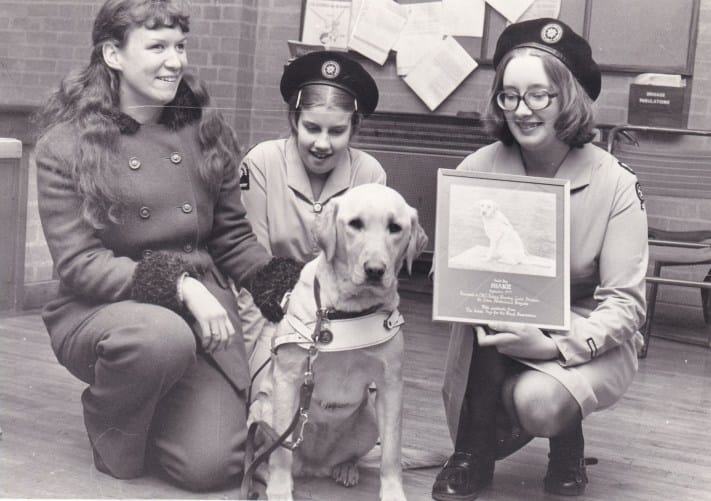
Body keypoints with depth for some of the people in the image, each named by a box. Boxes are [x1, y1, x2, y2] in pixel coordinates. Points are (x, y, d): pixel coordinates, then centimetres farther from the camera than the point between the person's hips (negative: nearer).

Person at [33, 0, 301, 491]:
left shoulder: (206, 130, 5)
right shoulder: (65, 146, -7)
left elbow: (234, 238, 10)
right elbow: (77, 263, -12)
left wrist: (290, 290, -7)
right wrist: (179, 286, -24)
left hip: (202, 305, 3)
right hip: (100, 309, -3)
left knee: (212, 465, -13)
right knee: (164, 335, -39)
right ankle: (110, 431, -4)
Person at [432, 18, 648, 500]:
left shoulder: (615, 184, -15)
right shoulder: (479, 168, -9)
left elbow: (625, 303, -15)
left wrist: (554, 345, -31)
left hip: (588, 338, -2)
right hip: (499, 325, 3)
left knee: (538, 403, -33)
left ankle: (567, 444, 8)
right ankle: (473, 453, -11)